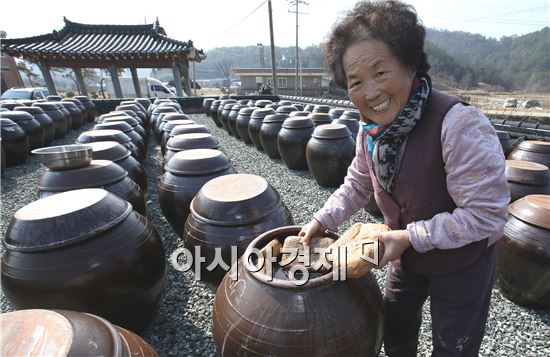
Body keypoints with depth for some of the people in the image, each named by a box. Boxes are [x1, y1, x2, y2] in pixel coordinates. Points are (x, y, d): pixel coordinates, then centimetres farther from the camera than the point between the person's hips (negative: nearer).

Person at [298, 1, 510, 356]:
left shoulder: (459, 123, -33)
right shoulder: (372, 129, -12)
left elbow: (486, 214, -28)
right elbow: (357, 185, 1)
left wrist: (409, 237, -29)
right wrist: (321, 221, -8)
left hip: (462, 262, -5)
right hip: (406, 255, 6)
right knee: (396, 327, 28)